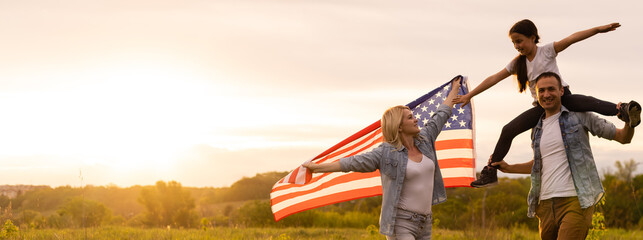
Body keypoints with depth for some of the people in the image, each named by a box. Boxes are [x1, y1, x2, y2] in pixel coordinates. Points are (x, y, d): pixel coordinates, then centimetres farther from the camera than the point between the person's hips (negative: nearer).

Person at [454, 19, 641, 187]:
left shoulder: (547, 51, -4)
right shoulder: (518, 63, 9)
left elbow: (571, 39, -17)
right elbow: (493, 79, 11)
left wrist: (598, 29, -27)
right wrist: (469, 96, 11)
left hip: (562, 97, -5)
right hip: (542, 107, 5)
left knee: (587, 102, -37)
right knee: (508, 130, -4)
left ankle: (622, 110, -53)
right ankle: (490, 172, 2)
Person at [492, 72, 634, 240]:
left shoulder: (579, 117, 3)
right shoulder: (537, 130, 18)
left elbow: (623, 138, 3)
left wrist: (630, 122, -18)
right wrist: (508, 168, 27)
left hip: (576, 201, -6)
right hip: (546, 204, 6)